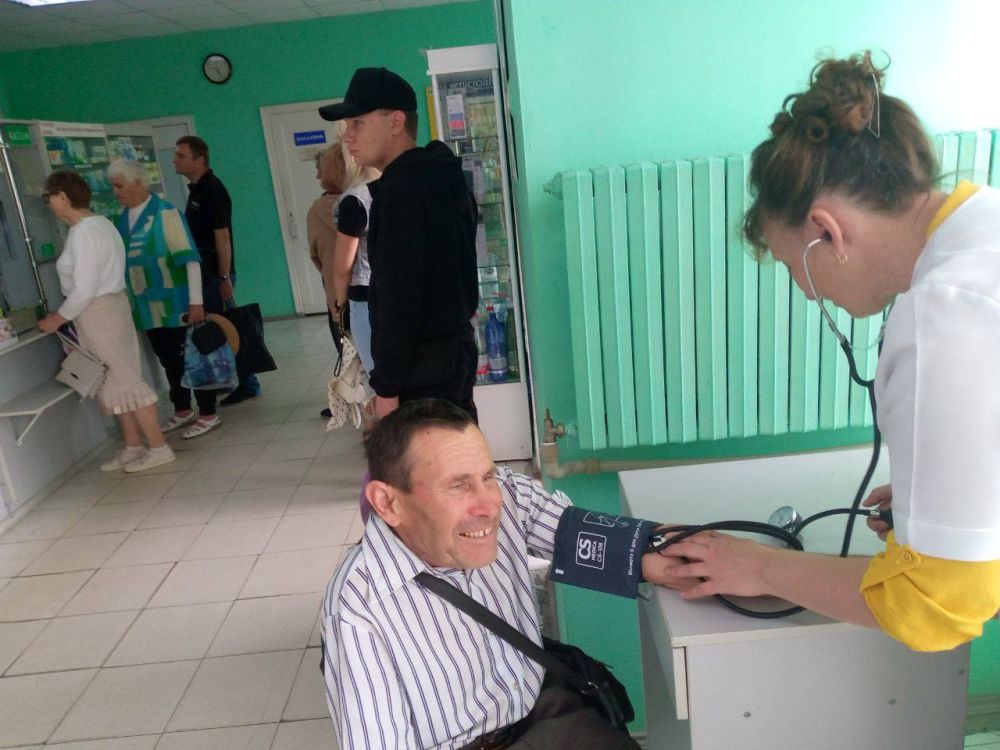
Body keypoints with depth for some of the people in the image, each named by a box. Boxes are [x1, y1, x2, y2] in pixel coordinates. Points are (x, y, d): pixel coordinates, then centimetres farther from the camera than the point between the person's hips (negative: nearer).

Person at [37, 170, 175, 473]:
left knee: (124, 381, -5)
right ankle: (132, 447, 21)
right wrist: (64, 315, 15)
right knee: (115, 382, 14)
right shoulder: (98, 223, 12)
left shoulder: (82, 232, -19)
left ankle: (159, 448, 1)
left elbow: (84, 290, -22)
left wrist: (57, 319, -9)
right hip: (108, 306, 10)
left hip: (98, 313, -10)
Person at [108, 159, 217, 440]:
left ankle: (208, 414, 11)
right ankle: (182, 410, 29)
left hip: (175, 303, -7)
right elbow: (123, 260, 19)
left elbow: (189, 257, -16)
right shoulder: (123, 218, 9)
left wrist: (196, 300, -21)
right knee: (169, 360, 16)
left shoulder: (164, 212, -12)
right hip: (148, 307, 7)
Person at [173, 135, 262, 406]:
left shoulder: (212, 190, -15)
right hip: (206, 272, 9)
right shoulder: (196, 189, 14)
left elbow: (222, 236, -20)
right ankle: (244, 383, 22)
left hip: (216, 274, -9)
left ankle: (246, 384, 6)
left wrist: (224, 277, -23)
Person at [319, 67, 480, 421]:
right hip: (457, 348, 10)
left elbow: (398, 297, -23)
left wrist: (387, 387, -19)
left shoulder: (399, 192, -18)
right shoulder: (444, 179, 12)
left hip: (422, 366, -10)